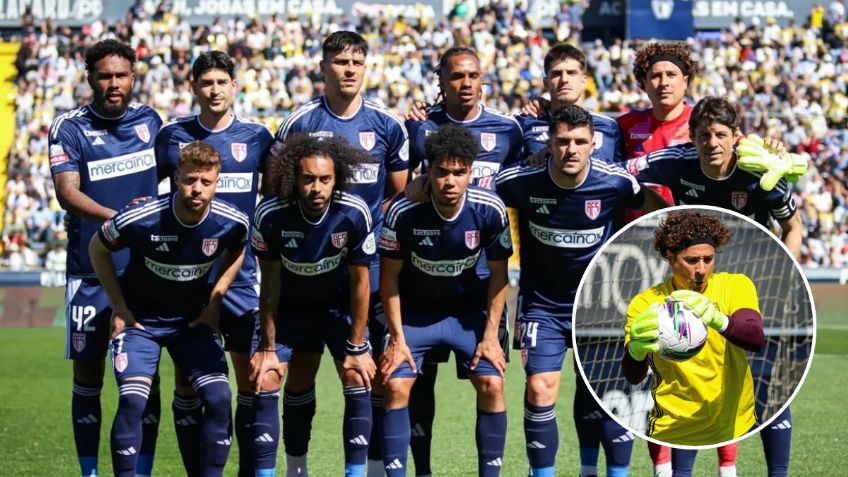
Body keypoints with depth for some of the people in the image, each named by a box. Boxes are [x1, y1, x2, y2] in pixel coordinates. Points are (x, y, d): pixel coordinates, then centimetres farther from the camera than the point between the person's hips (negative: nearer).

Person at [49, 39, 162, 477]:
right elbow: (66, 192, -18)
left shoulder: (150, 121, 5)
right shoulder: (69, 128, -6)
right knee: (87, 378, 3)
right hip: (90, 273, -2)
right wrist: (116, 217, -32)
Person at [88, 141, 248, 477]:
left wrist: (213, 303, 2)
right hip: (139, 319, -3)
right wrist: (119, 308, -6)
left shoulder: (232, 222, -16)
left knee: (218, 397, -12)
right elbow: (97, 249, -6)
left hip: (194, 320, 3)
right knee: (132, 400, -19)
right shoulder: (139, 219, -26)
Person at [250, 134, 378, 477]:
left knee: (358, 382, -12)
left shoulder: (354, 214, -28)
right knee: (265, 384, -8)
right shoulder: (271, 214, -27)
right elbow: (270, 283, -14)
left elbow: (359, 282, -16)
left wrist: (356, 348, -13)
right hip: (289, 307, 0)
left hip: (338, 305, 0)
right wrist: (268, 348, -10)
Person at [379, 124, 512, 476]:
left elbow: (498, 273, -6)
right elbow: (389, 275, -10)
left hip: (468, 309, 1)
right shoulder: (403, 212, -23)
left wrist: (490, 335, -8)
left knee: (491, 384, -12)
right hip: (414, 311, -1)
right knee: (396, 385, -14)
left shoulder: (490, 210, -20)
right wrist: (397, 338, -11)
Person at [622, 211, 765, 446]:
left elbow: (756, 338, -26)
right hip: (672, 434, -1)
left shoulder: (736, 285, -8)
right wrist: (636, 349, -45)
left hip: (737, 427, 1)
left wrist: (718, 320, -48)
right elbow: (633, 377, -20)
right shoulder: (645, 304, -9)